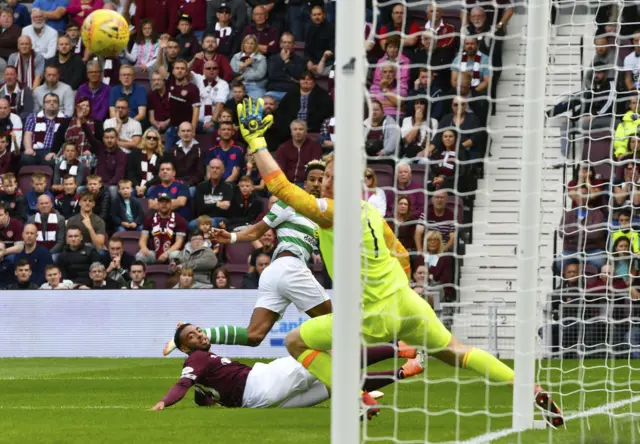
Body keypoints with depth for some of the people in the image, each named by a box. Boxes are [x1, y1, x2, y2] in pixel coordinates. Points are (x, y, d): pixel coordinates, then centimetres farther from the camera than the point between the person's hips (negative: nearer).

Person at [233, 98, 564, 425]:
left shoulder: (332, 212, -15)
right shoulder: (372, 213, 10)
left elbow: (281, 188, -19)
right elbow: (402, 257, 22)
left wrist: (256, 141, -14)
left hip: (374, 318, -8)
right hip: (406, 302, 8)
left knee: (295, 341, 5)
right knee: (455, 352, 21)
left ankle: (359, 400, -3)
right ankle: (533, 392, 15)